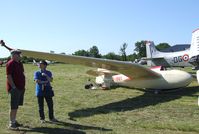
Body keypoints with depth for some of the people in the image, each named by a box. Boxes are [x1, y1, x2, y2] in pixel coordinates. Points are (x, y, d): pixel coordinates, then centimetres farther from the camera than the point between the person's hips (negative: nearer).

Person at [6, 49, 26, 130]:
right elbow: (8, 76, -18)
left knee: (16, 106, 15)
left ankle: (14, 120, 26)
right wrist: (14, 87, -19)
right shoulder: (10, 64, -13)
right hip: (14, 88, -9)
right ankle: (11, 124, 3)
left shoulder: (19, 63, 14)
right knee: (14, 107, -4)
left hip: (21, 88, 9)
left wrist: (23, 86, 16)